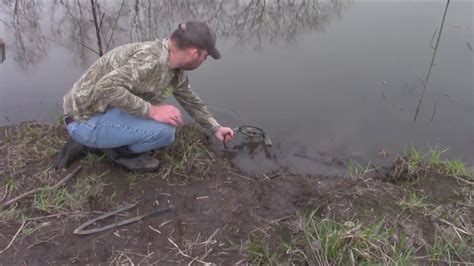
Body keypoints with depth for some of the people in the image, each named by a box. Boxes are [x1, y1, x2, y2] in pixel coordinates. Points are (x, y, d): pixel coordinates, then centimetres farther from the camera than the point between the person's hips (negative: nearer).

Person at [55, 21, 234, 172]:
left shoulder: (176, 69, 4)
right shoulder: (151, 59, -27)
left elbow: (190, 100, 19)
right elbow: (106, 88, -35)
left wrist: (215, 128, 26)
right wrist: (152, 110, -30)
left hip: (103, 111, 9)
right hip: (86, 119, -9)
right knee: (165, 130, -24)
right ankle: (119, 150, 3)